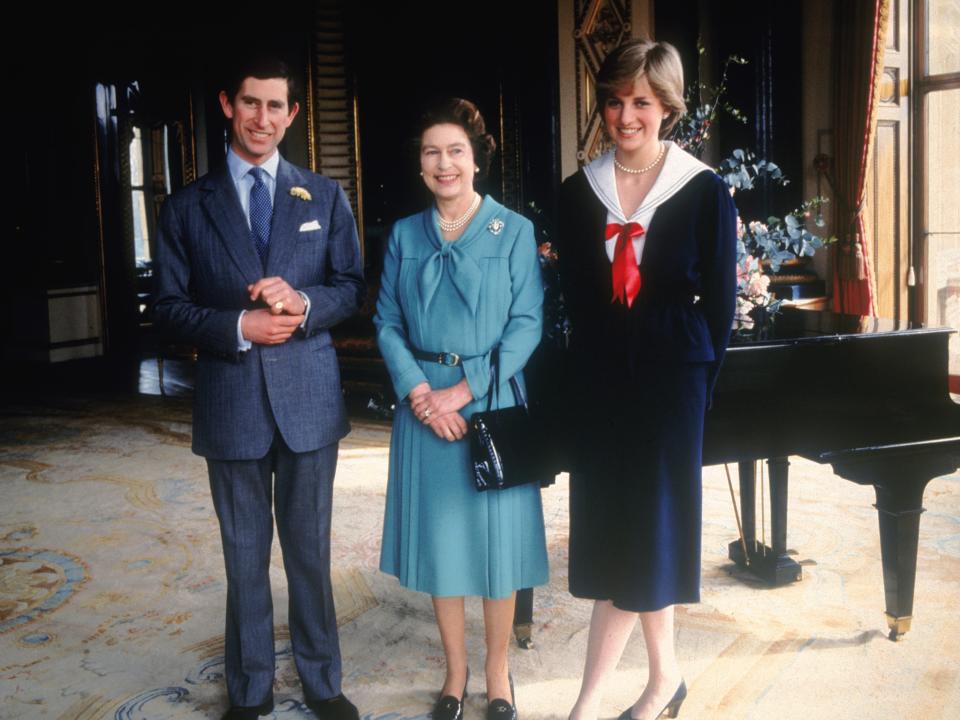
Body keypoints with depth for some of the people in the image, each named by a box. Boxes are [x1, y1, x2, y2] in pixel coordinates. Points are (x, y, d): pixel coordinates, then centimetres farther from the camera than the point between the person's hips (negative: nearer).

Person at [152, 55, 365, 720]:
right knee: (245, 556, 10)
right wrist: (239, 327, -15)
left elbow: (351, 286, 5)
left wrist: (305, 304, -15)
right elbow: (169, 307, 1)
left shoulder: (325, 196, 7)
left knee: (310, 550, 11)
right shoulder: (187, 207, 4)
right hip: (231, 400, 0)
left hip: (309, 397, 1)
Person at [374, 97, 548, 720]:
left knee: (497, 535, 6)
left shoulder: (515, 231, -2)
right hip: (424, 404, 3)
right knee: (439, 536, 9)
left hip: (492, 399, -2)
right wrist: (420, 392, -12)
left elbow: (527, 324, -8)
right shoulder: (405, 235, 7)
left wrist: (466, 389, -16)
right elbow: (388, 323, 4)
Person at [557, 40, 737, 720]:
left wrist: (698, 378, -3)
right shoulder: (579, 191, 4)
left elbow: (720, 301, -1)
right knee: (615, 526, 7)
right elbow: (576, 294, 7)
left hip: (672, 376, -3)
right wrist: (596, 367, 3)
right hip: (601, 377, 4)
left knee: (647, 524, 0)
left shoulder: (705, 192, -6)